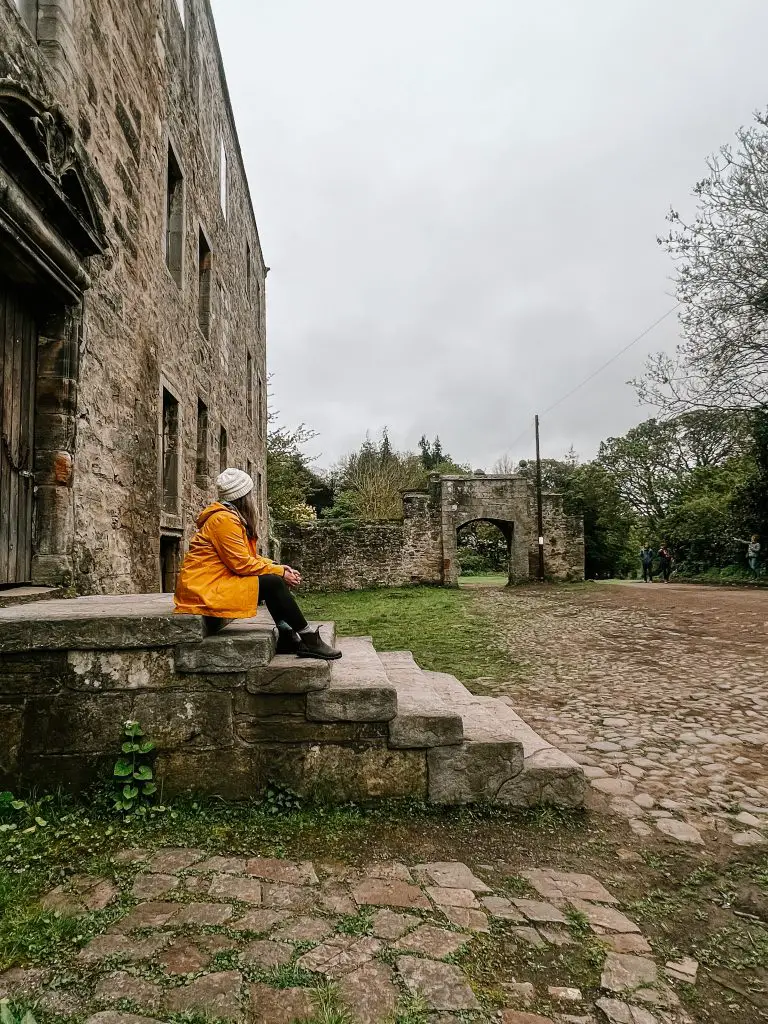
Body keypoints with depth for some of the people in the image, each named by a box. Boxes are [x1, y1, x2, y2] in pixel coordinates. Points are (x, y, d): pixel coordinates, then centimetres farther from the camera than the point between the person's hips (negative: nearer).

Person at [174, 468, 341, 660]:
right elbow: (242, 563, -19)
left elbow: (250, 557, 13)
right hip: (204, 592, -10)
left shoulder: (233, 518, 15)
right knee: (273, 583, -19)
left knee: (277, 578, 2)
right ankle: (309, 639, -10)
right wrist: (279, 571, -11)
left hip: (217, 585, 10)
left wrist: (280, 568, -1)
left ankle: (287, 637, -3)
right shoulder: (224, 519, -16)